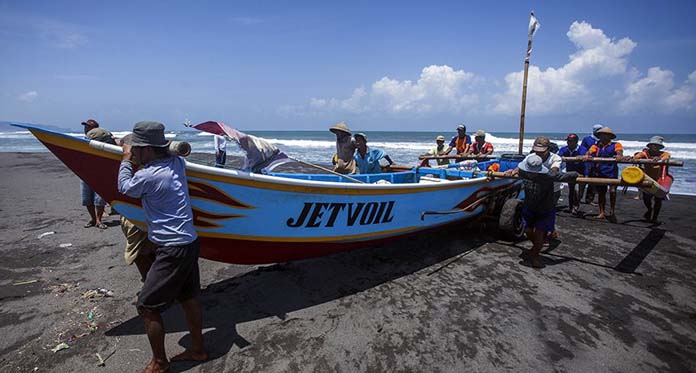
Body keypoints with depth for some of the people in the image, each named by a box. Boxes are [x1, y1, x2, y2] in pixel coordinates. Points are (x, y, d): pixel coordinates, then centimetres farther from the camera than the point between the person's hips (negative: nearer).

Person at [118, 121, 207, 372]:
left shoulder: (148, 176, -20)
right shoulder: (177, 163, 1)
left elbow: (124, 187, 3)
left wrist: (126, 158, 17)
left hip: (173, 250, -9)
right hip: (189, 242, 9)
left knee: (147, 306, 7)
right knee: (189, 299, 20)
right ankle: (198, 350, 36)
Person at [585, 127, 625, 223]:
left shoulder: (615, 145, 5)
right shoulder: (596, 146, 10)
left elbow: (619, 152, -14)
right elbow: (590, 151, -8)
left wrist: (619, 155, -38)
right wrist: (586, 155, -32)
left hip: (611, 171, -3)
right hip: (599, 172, 3)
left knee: (612, 191, -13)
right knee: (601, 192, 10)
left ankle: (611, 211, 5)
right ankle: (602, 212, 21)